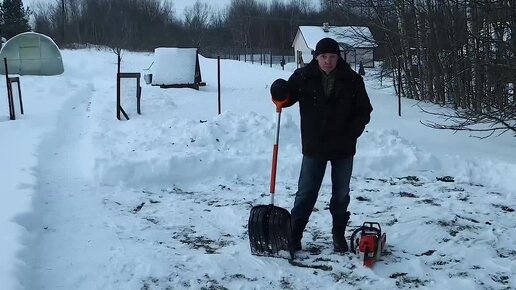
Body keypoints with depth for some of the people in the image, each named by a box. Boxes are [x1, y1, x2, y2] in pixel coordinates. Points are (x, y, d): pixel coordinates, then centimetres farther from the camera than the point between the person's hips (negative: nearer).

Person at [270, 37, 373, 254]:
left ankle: (339, 234, 29)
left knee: (341, 195, 14)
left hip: (343, 148, 1)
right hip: (314, 147, -1)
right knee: (306, 193, 5)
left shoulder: (352, 80, -5)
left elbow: (364, 111, 0)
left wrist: (351, 134, -14)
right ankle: (294, 234, 15)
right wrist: (279, 93, -20)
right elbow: (285, 99, 4)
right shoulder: (303, 77, -6)